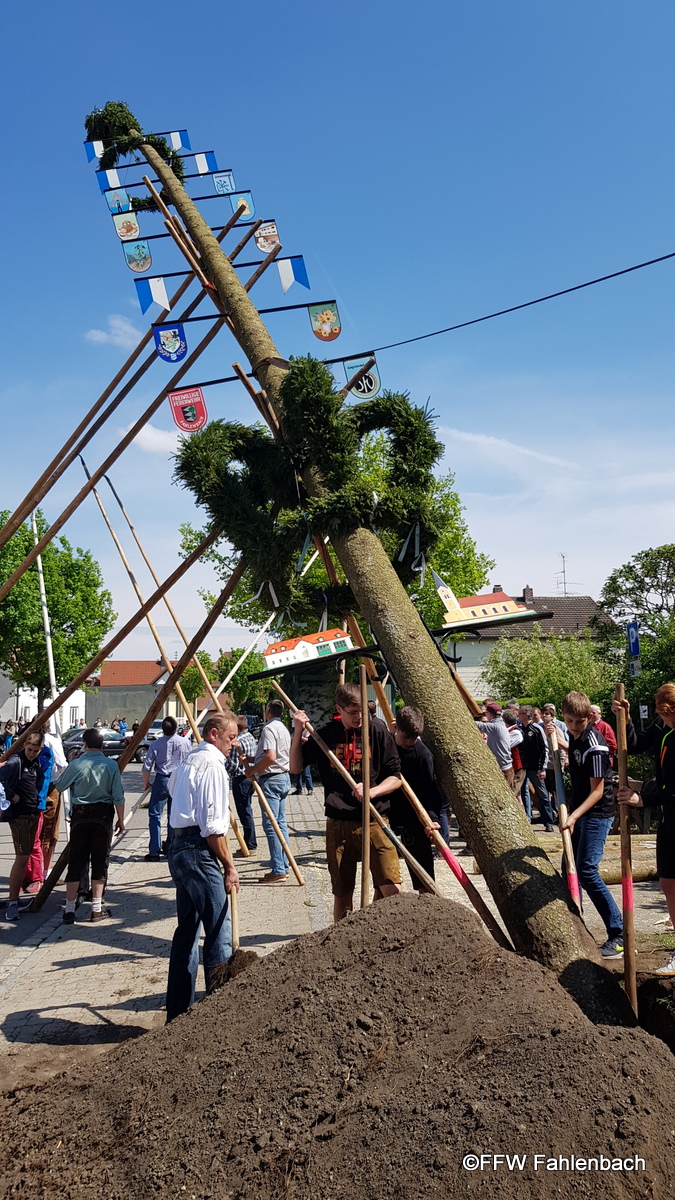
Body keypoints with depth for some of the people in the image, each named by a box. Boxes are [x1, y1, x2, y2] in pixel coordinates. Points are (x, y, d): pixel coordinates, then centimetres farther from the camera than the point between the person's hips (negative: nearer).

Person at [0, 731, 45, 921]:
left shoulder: (36, 762, 10)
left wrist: (38, 803, 11)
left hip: (33, 813, 8)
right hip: (19, 814, -8)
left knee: (26, 856, 13)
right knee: (22, 857, -11)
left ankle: (17, 896, 22)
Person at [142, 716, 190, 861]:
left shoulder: (155, 744, -5)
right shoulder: (184, 742, -1)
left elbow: (147, 766, -3)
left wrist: (146, 783, 12)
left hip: (161, 781, -2)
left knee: (155, 816, 1)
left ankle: (154, 852, -3)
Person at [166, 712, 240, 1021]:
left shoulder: (188, 760, 16)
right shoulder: (212, 764, -13)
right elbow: (213, 827, -18)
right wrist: (229, 866, -11)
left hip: (178, 847, 10)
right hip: (197, 850, -10)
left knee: (187, 929, 15)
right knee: (218, 931, -7)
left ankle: (178, 1010, 21)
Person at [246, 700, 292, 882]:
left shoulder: (268, 728, -13)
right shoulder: (284, 728, 16)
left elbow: (270, 757, -25)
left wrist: (253, 770, -12)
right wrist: (253, 760, 22)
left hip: (271, 779, -10)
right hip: (284, 777, 10)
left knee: (271, 824, -8)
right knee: (281, 823, 12)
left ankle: (278, 870, -8)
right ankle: (283, 867, 15)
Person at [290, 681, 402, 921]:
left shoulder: (378, 732, -1)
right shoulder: (326, 735, 4)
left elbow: (396, 777, 2)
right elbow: (295, 767, 11)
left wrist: (372, 791, -16)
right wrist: (298, 733, -2)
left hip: (374, 821, -2)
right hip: (338, 824, 2)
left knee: (391, 889, -12)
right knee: (342, 892, 10)